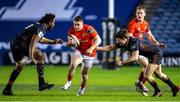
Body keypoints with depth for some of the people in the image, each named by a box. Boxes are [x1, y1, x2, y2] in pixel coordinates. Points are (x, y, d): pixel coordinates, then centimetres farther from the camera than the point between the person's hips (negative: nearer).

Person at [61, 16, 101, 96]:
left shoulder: (89, 29, -21)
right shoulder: (71, 31, -9)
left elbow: (98, 40, -21)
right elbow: (67, 44, -1)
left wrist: (91, 48, -33)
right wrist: (71, 42, -25)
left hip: (89, 54, -2)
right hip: (78, 51, 2)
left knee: (84, 73, 8)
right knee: (73, 65, -28)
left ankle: (82, 88, 35)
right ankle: (68, 82, -11)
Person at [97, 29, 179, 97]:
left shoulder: (133, 42, -33)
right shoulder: (123, 43, -7)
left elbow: (135, 58, -41)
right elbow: (110, 48, -1)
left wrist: (123, 62, -37)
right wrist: (96, 48, -8)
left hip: (156, 54, -10)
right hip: (152, 55, 10)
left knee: (147, 76, -11)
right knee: (159, 75, 21)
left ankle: (158, 91, 9)